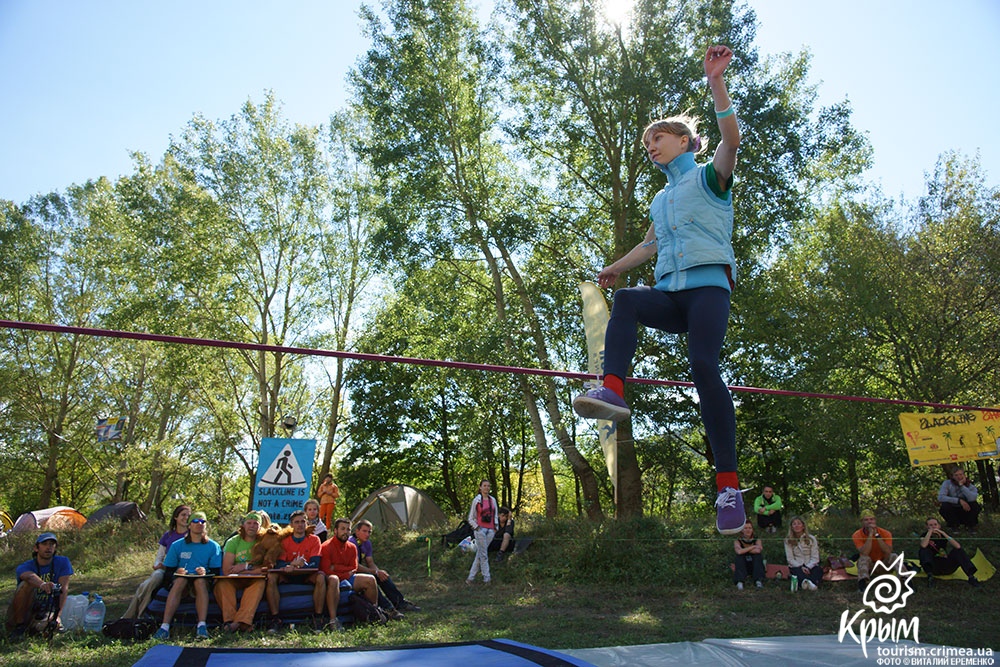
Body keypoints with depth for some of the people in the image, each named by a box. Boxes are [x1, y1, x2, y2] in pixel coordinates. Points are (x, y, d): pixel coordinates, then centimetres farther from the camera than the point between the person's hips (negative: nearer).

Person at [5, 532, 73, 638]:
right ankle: (19, 625, -14)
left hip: (46, 609, 2)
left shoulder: (63, 562, -7)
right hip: (24, 609, -2)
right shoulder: (23, 567, -12)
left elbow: (64, 589, -17)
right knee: (26, 585, -27)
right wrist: (42, 584, -62)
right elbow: (30, 576, -38)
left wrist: (58, 615, -30)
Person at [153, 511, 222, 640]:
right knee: (180, 580, -34)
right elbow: (168, 571, 8)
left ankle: (202, 625, -46)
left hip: (203, 582, 0)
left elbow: (216, 571, 4)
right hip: (181, 582, 1)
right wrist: (176, 572, -15)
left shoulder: (213, 546, 10)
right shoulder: (177, 545, 12)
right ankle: (165, 626, -44)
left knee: (200, 580, -35)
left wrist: (206, 572, -18)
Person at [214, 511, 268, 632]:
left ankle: (242, 621, -46)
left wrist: (246, 566, -12)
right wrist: (254, 568, -12)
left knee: (261, 582, -34)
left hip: (253, 581, -1)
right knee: (222, 583, -31)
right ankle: (229, 620, -38)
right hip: (234, 581, 1)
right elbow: (226, 571, -9)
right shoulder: (233, 542, 3)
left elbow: (265, 569, -5)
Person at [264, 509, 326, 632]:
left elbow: (315, 564, -11)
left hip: (307, 576, -1)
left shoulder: (314, 540, -1)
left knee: (320, 577, -32)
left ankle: (317, 617, -23)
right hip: (288, 576, 1)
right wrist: (292, 564, -32)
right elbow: (278, 564, -8)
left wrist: (304, 565, -35)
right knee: (271, 577, -27)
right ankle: (275, 619, -24)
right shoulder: (284, 540, 3)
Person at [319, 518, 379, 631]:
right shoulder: (326, 547, -14)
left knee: (370, 580, -8)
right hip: (330, 579, -7)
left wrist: (335, 567, -13)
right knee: (333, 579, -41)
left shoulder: (352, 547, 5)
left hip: (347, 579, 7)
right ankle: (333, 621, -44)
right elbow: (326, 571, -19)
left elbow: (353, 569, 2)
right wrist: (346, 572, -14)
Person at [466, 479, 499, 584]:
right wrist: (476, 527, -8)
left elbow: (495, 515, 18)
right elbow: (470, 518, 2)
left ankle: (471, 577, 12)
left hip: (490, 530, 4)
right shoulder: (476, 500, -2)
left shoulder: (493, 500, 10)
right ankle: (486, 578, 3)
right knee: (483, 555, -4)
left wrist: (495, 527, 8)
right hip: (480, 529, -4)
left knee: (480, 554, 6)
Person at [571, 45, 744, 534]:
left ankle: (728, 484, -26)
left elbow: (731, 139, -7)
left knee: (703, 364, -27)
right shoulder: (661, 199, 32)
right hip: (670, 294, 6)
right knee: (626, 300, -28)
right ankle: (612, 391, -49)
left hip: (708, 284, -5)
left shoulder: (708, 177, 12)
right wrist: (617, 267, 34)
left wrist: (716, 82, -15)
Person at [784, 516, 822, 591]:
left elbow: (815, 558, -1)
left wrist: (808, 567, -17)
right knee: (798, 571, -36)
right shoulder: (788, 541, 4)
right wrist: (801, 567, -17)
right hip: (796, 566, -1)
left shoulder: (811, 539, 4)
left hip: (810, 566, 1)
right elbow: (790, 559, -1)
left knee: (819, 570, -33)